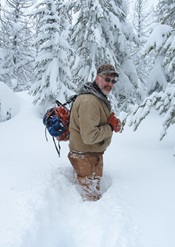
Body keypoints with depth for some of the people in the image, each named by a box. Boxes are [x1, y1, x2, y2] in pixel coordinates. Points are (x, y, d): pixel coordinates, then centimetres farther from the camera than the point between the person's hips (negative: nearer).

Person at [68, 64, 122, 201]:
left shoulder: (99, 97, 7)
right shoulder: (89, 101, -28)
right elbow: (89, 137, -33)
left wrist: (114, 122, -5)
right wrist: (111, 127, -19)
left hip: (93, 154, 11)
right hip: (86, 157, -11)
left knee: (94, 192, 28)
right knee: (94, 197, 5)